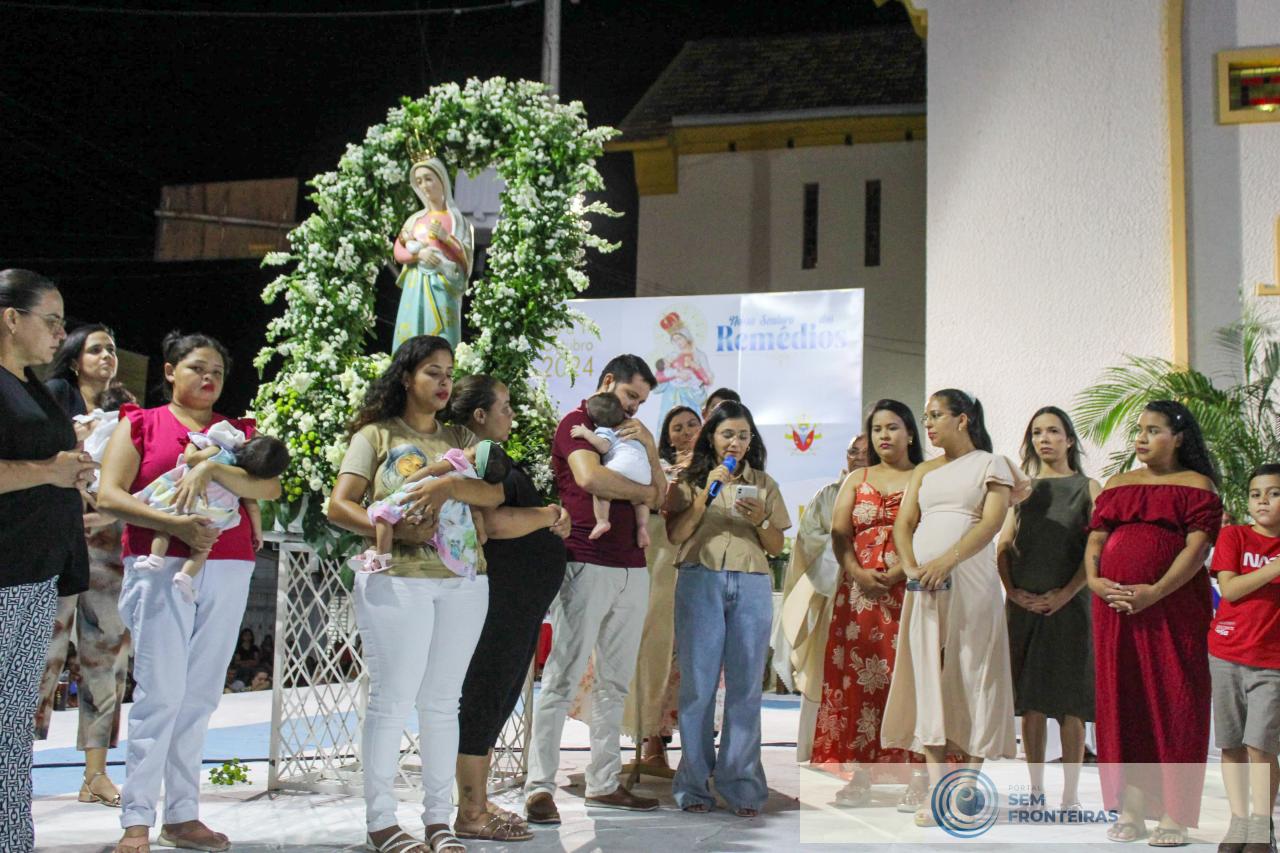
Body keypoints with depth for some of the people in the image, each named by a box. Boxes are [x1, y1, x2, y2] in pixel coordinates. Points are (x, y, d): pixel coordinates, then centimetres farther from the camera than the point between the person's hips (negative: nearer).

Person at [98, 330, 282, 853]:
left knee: (200, 696, 4)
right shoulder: (140, 424, 9)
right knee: (160, 692, -9)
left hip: (227, 571, 3)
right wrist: (176, 525, -15)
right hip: (159, 568, -3)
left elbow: (270, 488, 1)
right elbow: (108, 496, -3)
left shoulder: (238, 431, 17)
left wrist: (213, 468, -14)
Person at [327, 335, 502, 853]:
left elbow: (494, 494, 1)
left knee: (442, 701, 8)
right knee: (392, 699, -2)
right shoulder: (377, 434, 6)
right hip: (396, 580, -4)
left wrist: (450, 485, -17)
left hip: (463, 582, 4)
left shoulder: (461, 439, 17)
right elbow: (339, 506, -3)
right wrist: (395, 530, -16)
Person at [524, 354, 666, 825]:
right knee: (562, 678, -7)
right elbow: (589, 477, -20)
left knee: (615, 682, 10)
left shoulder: (629, 434, 22)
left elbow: (661, 497, 14)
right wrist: (643, 492, -3)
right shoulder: (576, 423, 0)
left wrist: (650, 449, -1)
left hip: (632, 569, 8)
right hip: (586, 565, -8)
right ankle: (539, 787, -5)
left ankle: (603, 782, 17)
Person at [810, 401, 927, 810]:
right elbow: (839, 534, 8)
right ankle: (859, 777, 5)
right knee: (856, 678, 1)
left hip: (909, 591, -4)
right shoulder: (857, 479, 18)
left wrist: (897, 572, -17)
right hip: (859, 592, 4)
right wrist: (857, 573, -9)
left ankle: (916, 779, -3)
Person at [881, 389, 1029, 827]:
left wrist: (946, 561, -21)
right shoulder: (924, 472, 20)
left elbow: (992, 522, -8)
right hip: (924, 587, 4)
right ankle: (936, 791, -1)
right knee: (928, 678, -2)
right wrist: (911, 567, -10)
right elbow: (904, 523, 10)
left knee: (969, 675, -4)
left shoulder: (991, 464, 5)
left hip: (970, 582, -4)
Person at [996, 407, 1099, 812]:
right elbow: (1003, 546, 11)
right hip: (1024, 605, 3)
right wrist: (1012, 590, -4)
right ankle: (1036, 790, 12)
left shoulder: (1087, 488, 4)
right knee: (1030, 698, 5)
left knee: (1069, 701, -2)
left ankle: (1070, 794, 4)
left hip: (1068, 604, -3)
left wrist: (1065, 593, -13)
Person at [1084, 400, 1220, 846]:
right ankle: (1131, 809, 12)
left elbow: (1198, 547, -9)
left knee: (1174, 702, -3)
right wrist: (1093, 579, -8)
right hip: (1115, 606, 5)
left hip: (1174, 606, -4)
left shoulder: (1197, 485, 2)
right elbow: (1096, 538, 12)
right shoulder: (1117, 484, 17)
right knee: (1122, 703, 5)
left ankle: (1173, 815, 1)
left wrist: (1154, 592, -19)